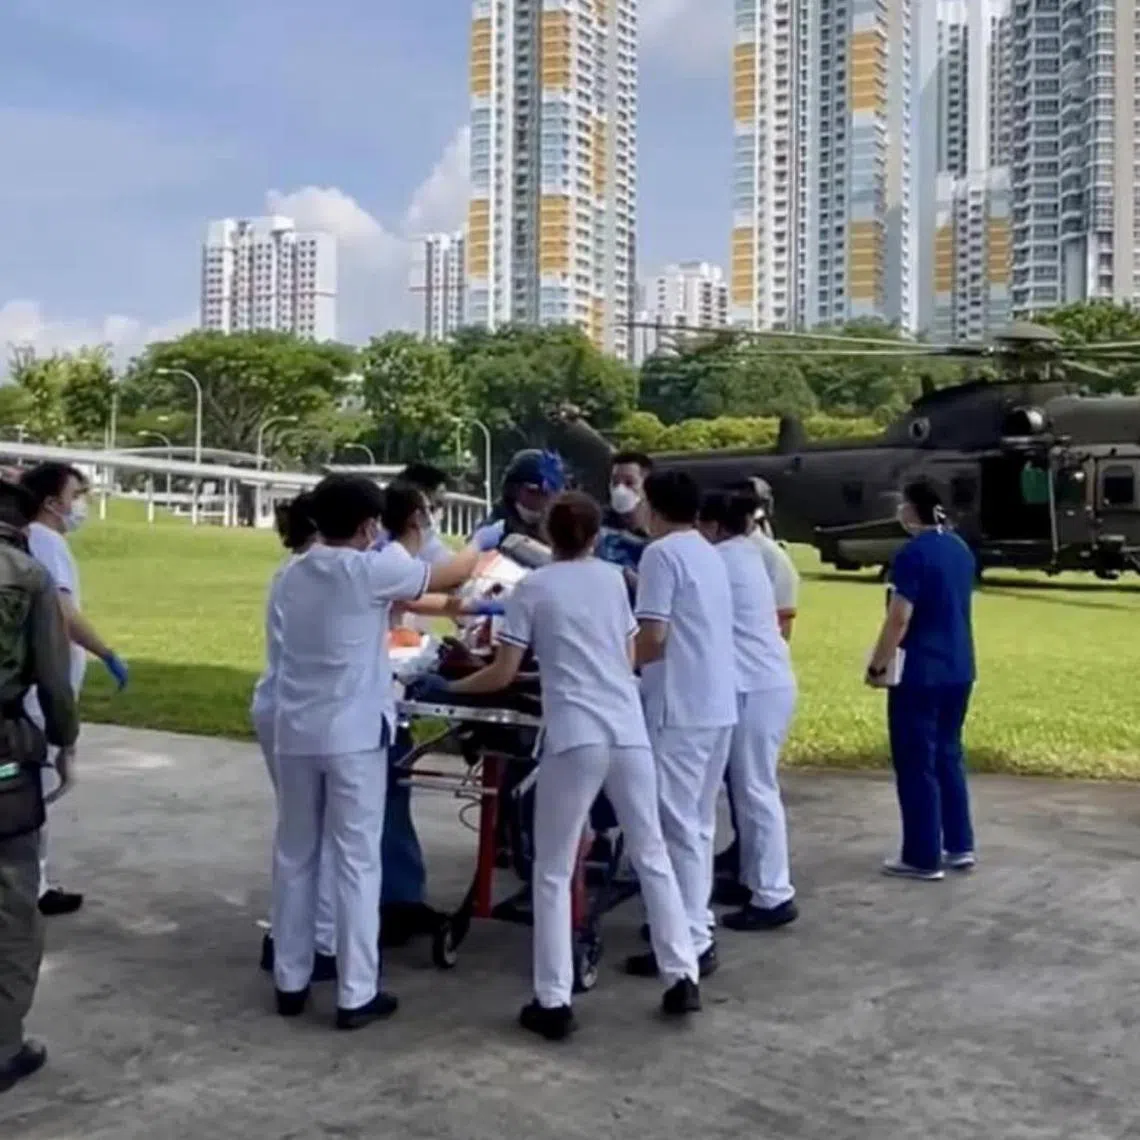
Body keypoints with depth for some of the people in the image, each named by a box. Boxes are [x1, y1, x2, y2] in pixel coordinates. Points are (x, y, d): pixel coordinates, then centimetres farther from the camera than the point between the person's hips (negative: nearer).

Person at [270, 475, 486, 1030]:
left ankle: (290, 982, 21)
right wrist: (483, 544, 19)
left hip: (295, 731, 6)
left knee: (294, 857, 13)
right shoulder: (368, 571, -10)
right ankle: (357, 994, 7)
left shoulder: (295, 572, 8)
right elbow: (451, 575, 0)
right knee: (357, 863, 1)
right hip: (353, 735, -6)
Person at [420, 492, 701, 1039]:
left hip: (574, 740, -4)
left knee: (553, 873, 7)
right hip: (629, 734, 4)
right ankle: (683, 978, 20)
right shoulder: (613, 579, 13)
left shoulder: (532, 588, 2)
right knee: (652, 856, 17)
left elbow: (503, 674, 0)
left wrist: (450, 687, 15)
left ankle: (553, 1002, 6)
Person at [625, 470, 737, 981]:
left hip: (680, 708, -9)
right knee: (699, 822, 16)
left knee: (678, 825, -4)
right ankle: (695, 922, 25)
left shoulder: (661, 553, -11)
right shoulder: (709, 554, 15)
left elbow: (653, 636, -16)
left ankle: (690, 944, -1)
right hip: (717, 705, 9)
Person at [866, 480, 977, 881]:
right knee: (948, 756, 17)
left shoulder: (912, 555, -16)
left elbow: (898, 619, -18)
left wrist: (876, 666, -9)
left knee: (916, 764, 0)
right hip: (958, 669, 8)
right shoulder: (961, 550, 10)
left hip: (919, 672, -8)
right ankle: (960, 847, 21)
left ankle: (923, 857, 6)